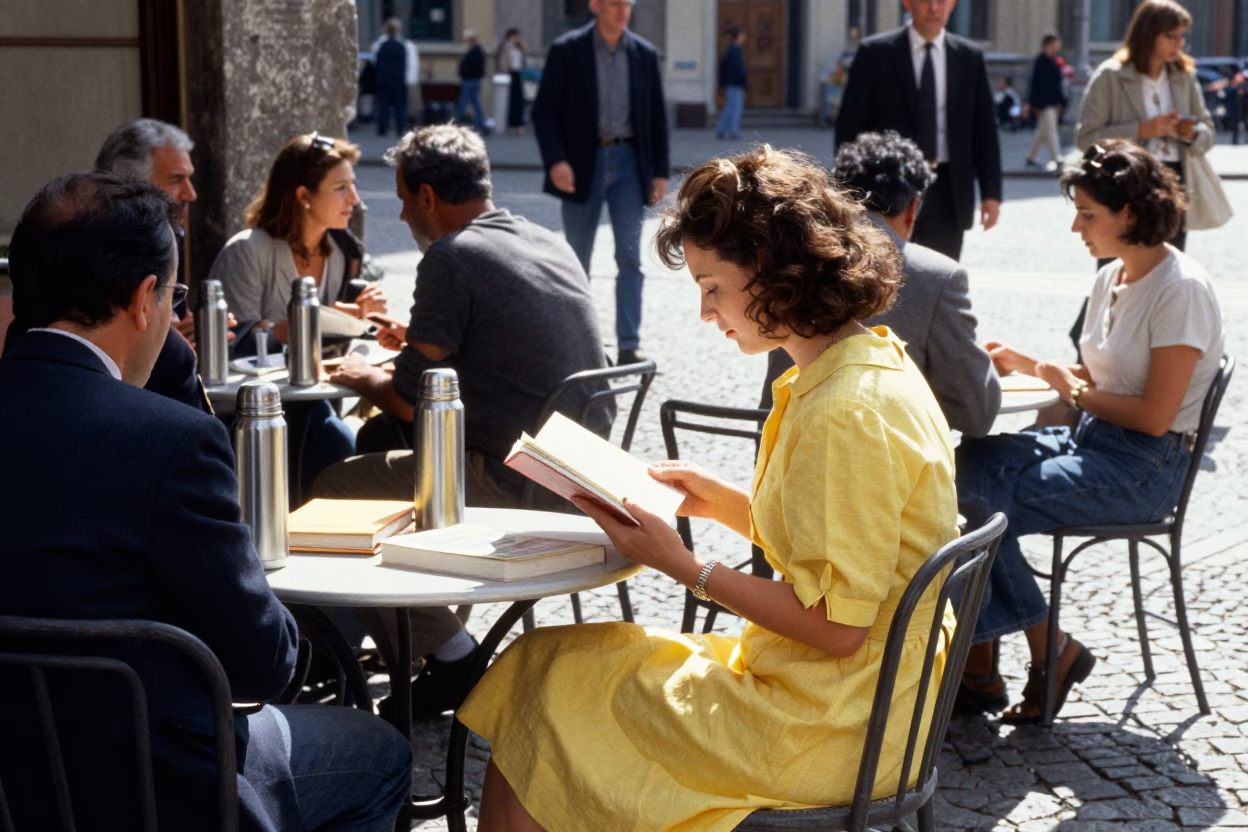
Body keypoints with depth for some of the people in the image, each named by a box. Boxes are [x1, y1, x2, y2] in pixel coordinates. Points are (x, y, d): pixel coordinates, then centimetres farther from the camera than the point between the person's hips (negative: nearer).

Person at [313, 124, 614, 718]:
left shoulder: (451, 256, -12)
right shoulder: (552, 245, 13)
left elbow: (411, 403, -12)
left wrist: (362, 380, 9)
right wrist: (423, 340, 34)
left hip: (515, 484, -9)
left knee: (330, 489, 0)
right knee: (376, 438, 24)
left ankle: (448, 661, 4)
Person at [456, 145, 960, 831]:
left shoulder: (846, 415, -24)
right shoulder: (877, 361, 7)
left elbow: (836, 626, -22)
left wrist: (685, 568, -17)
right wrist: (724, 502, 4)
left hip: (820, 727, -9)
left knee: (543, 681, -1)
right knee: (547, 664, 12)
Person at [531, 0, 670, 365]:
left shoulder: (644, 55, 5)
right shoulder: (566, 51, -3)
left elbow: (657, 116, 10)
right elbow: (543, 110, -5)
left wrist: (660, 171, 6)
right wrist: (554, 161, -17)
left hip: (628, 161, 2)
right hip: (582, 164, -2)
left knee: (630, 256, -6)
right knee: (577, 259, 6)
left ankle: (629, 345, -5)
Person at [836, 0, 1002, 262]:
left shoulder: (970, 57, 8)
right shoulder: (875, 53, 0)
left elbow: (985, 130, 10)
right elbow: (849, 126, -1)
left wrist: (991, 192, 3)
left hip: (948, 192, 2)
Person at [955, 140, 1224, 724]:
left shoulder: (1181, 290, -15)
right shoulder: (1110, 280, 11)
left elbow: (1154, 415, -18)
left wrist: (1075, 391, -8)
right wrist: (1026, 364, 6)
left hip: (1144, 468, -8)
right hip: (1092, 442, 8)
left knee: (985, 503, -20)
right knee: (963, 465, -13)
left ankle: (1051, 650, -1)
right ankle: (976, 660, -13)